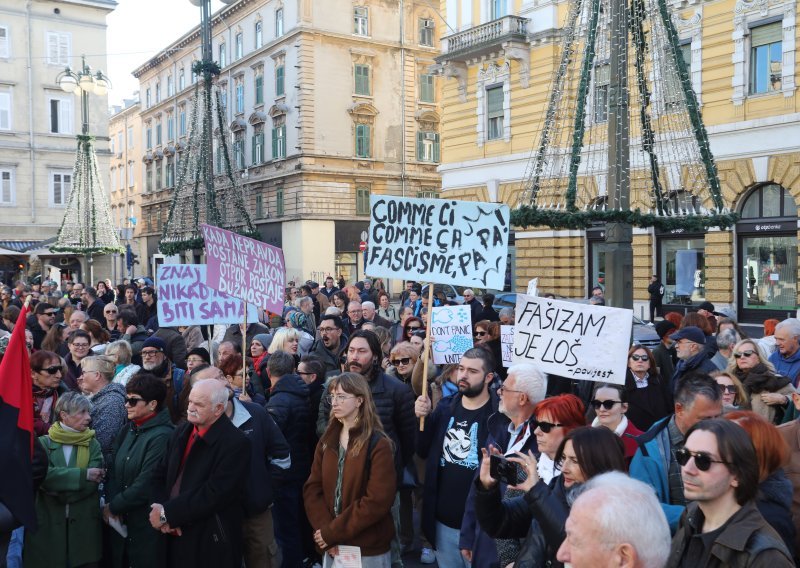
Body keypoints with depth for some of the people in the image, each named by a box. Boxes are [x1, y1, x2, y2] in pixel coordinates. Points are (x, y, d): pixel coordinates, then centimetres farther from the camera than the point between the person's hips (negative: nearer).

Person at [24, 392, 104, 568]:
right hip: (47, 522, -1)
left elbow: (93, 483, -7)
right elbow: (43, 475, -16)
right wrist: (83, 474, -19)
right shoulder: (43, 443, 1)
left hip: (84, 524, 1)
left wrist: (60, 491, -14)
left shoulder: (92, 445, 5)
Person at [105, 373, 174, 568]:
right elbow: (113, 471, 6)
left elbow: (146, 485, -20)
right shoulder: (127, 431, 9)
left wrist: (114, 507, -9)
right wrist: (110, 503, -10)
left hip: (146, 526, -7)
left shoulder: (162, 436, -17)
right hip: (121, 522, 7)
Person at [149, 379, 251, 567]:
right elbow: (160, 475, 7)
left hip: (210, 543, -6)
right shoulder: (181, 432, 6)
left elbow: (214, 494, -22)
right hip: (174, 535, 6)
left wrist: (168, 513, -17)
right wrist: (161, 511, -10)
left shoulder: (235, 443, -17)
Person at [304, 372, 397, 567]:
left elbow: (378, 501, -18)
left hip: (369, 549, -5)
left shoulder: (378, 444, -12)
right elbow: (312, 489, 2)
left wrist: (332, 532, -17)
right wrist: (323, 529, -13)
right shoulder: (327, 440, 5)